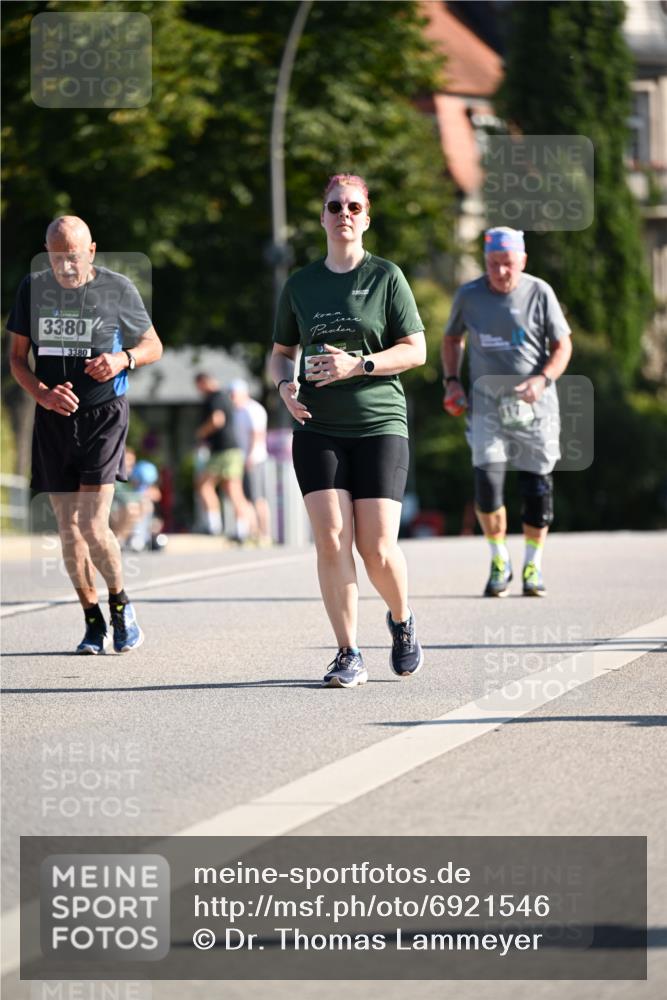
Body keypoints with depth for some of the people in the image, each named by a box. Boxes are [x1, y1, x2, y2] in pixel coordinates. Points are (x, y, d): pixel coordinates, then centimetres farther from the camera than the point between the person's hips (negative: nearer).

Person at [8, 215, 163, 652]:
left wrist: (123, 360, -14)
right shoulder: (33, 288, 2)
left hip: (104, 415, -3)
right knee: (68, 528, 4)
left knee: (93, 526, -13)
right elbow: (17, 357, 8)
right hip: (54, 419, 3)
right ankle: (93, 621, 17)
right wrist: (42, 393, -11)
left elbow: (154, 346, 8)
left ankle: (120, 601, 12)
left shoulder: (117, 288, -5)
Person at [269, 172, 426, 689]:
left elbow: (415, 350, -1)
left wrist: (358, 365, -14)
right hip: (318, 430, 2)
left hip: (379, 425, -2)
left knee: (377, 547, -8)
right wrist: (286, 384, -1)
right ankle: (349, 655, -4)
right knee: (331, 541, -10)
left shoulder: (386, 276, 2)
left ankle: (402, 619, 23)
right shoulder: (300, 284, 11)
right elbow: (281, 351, 22)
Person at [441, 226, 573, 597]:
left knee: (537, 488, 1)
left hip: (534, 404, -1)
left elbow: (563, 346, -1)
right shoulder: (469, 296, 0)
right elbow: (453, 338, 17)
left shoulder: (540, 293, -5)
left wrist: (542, 380, -18)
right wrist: (452, 381, 4)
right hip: (488, 403, 1)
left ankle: (533, 566, 18)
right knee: (487, 481, -13)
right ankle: (500, 562, 6)